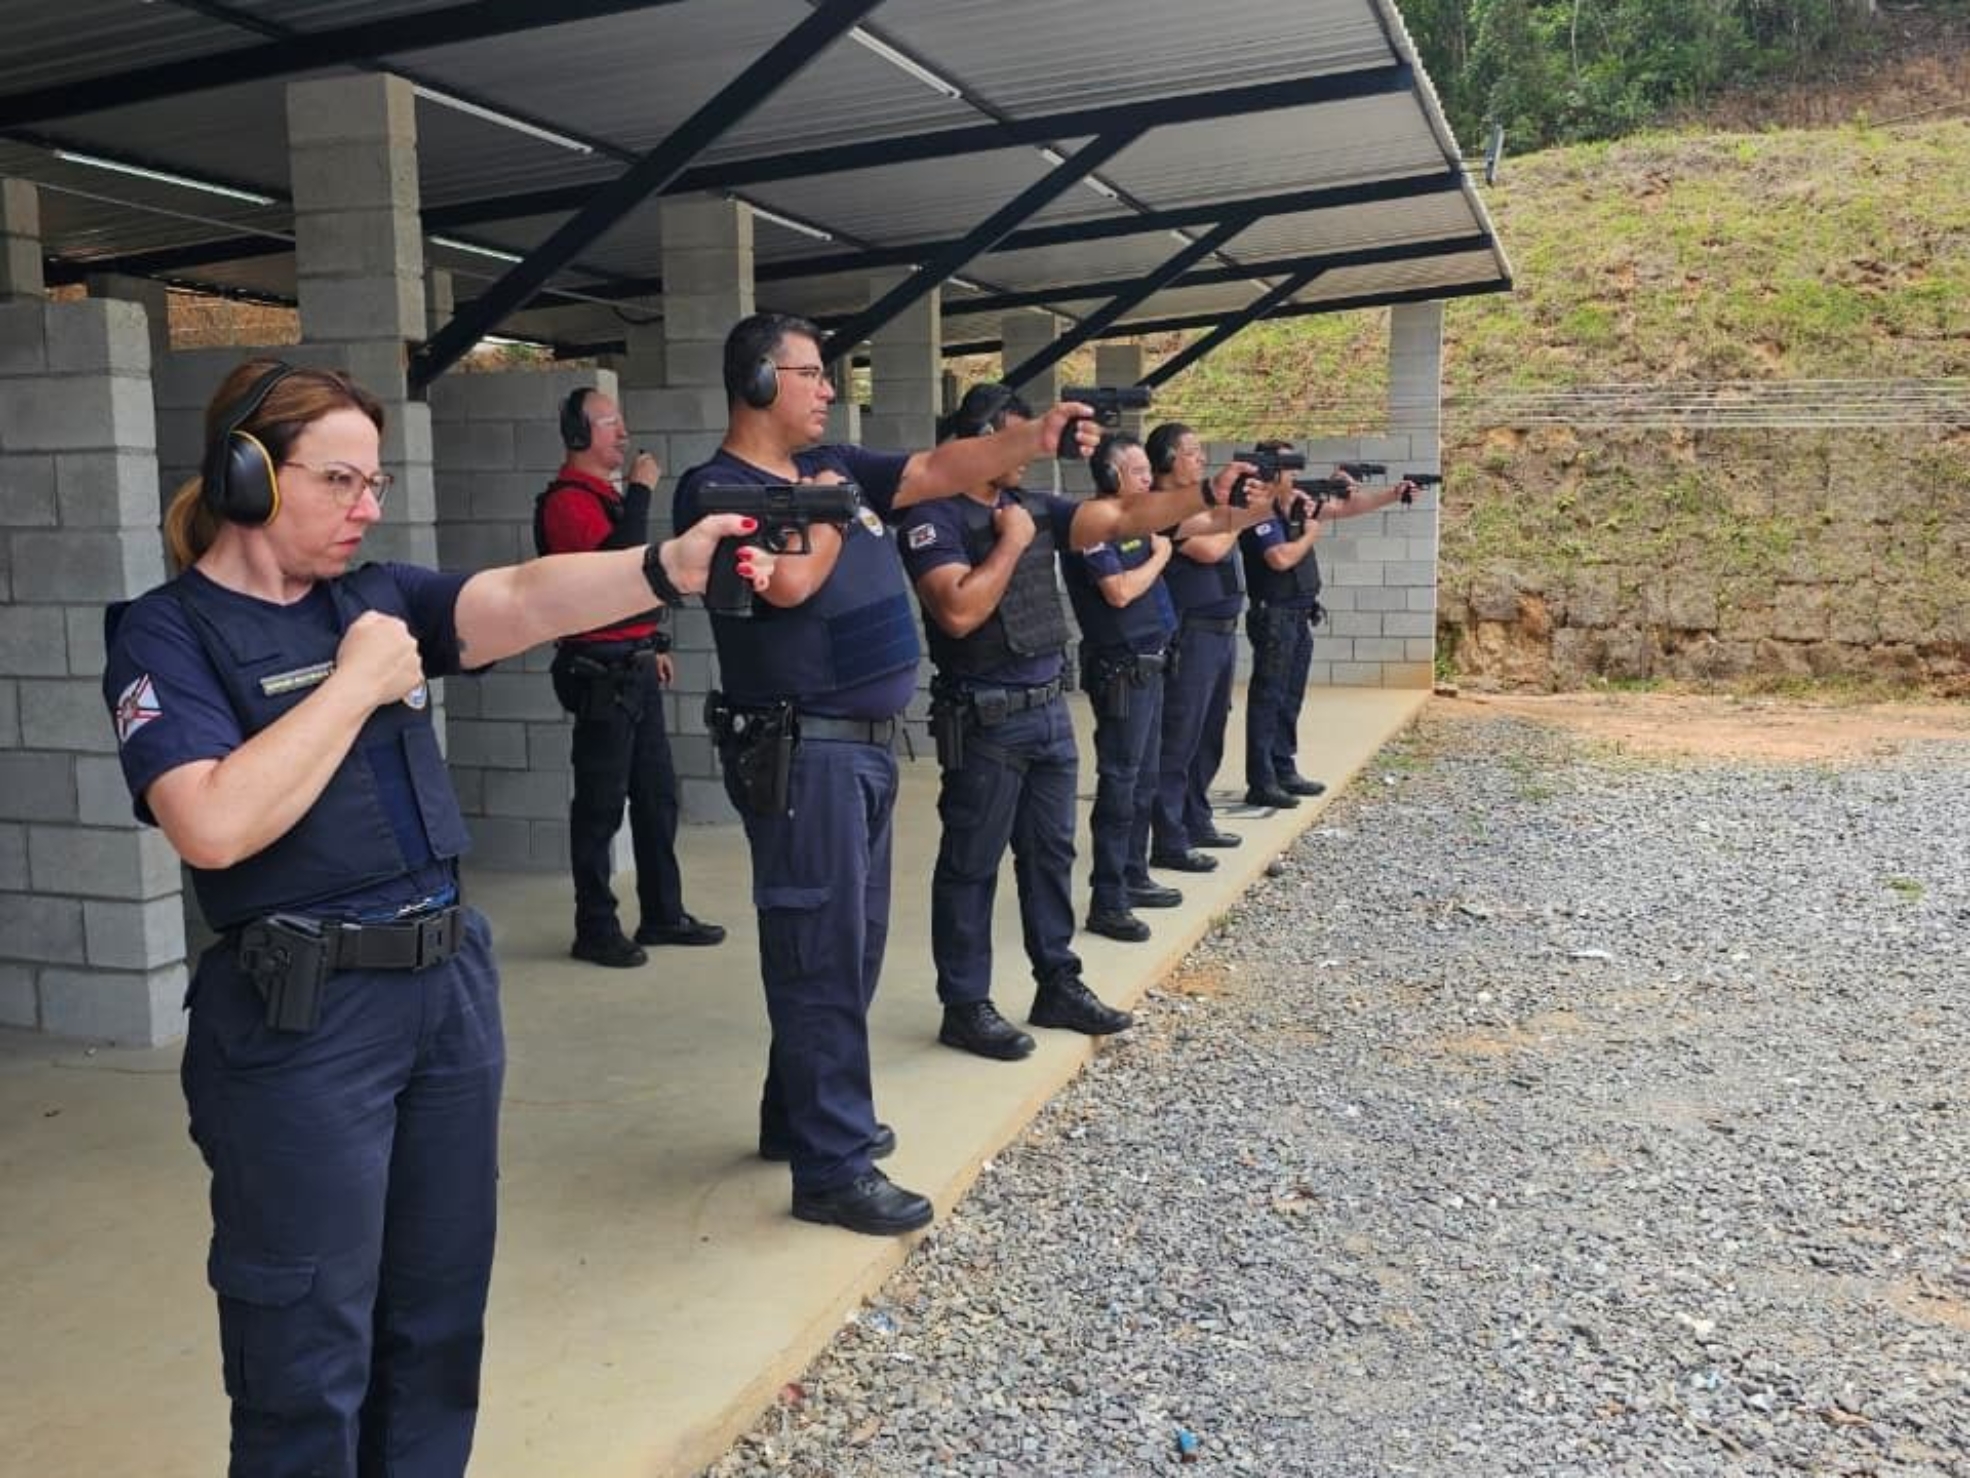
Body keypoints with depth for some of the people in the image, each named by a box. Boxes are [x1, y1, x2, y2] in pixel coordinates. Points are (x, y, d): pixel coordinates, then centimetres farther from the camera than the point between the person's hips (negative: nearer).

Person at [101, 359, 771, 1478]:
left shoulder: (378, 597, 7)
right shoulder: (167, 635, -7)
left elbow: (526, 600, -11)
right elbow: (215, 825, -23)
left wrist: (670, 566, -28)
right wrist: (356, 682, -15)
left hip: (451, 982, 6)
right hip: (301, 1018, -6)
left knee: (441, 1316, 18)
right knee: (310, 1348, 7)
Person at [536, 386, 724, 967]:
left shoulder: (609, 494, 18)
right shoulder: (567, 500, -12)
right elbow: (616, 561, -26)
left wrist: (654, 644, 23)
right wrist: (640, 492, -17)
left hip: (636, 666, 10)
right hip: (601, 672, -10)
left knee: (656, 795, 13)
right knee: (600, 804, -3)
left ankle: (663, 914, 22)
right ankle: (595, 930, 5)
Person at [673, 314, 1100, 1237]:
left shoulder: (833, 467, 13)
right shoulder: (716, 489, -11)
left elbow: (938, 471, 12)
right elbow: (790, 580, -26)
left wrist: (1036, 438, -1)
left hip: (865, 744, 9)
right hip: (803, 752, -9)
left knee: (850, 947, 16)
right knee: (822, 956, -5)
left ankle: (799, 1117, 31)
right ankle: (832, 1169, 4)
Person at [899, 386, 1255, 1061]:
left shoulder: (1033, 507, 10)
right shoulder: (934, 519, -12)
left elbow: (1121, 517, 4)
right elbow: (959, 612, -25)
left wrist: (1208, 492, -5)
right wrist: (1011, 542, -16)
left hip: (1049, 711, 8)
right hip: (984, 721, -8)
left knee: (1050, 854, 15)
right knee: (971, 866, 2)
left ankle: (1058, 986, 27)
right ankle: (965, 1008, 12)